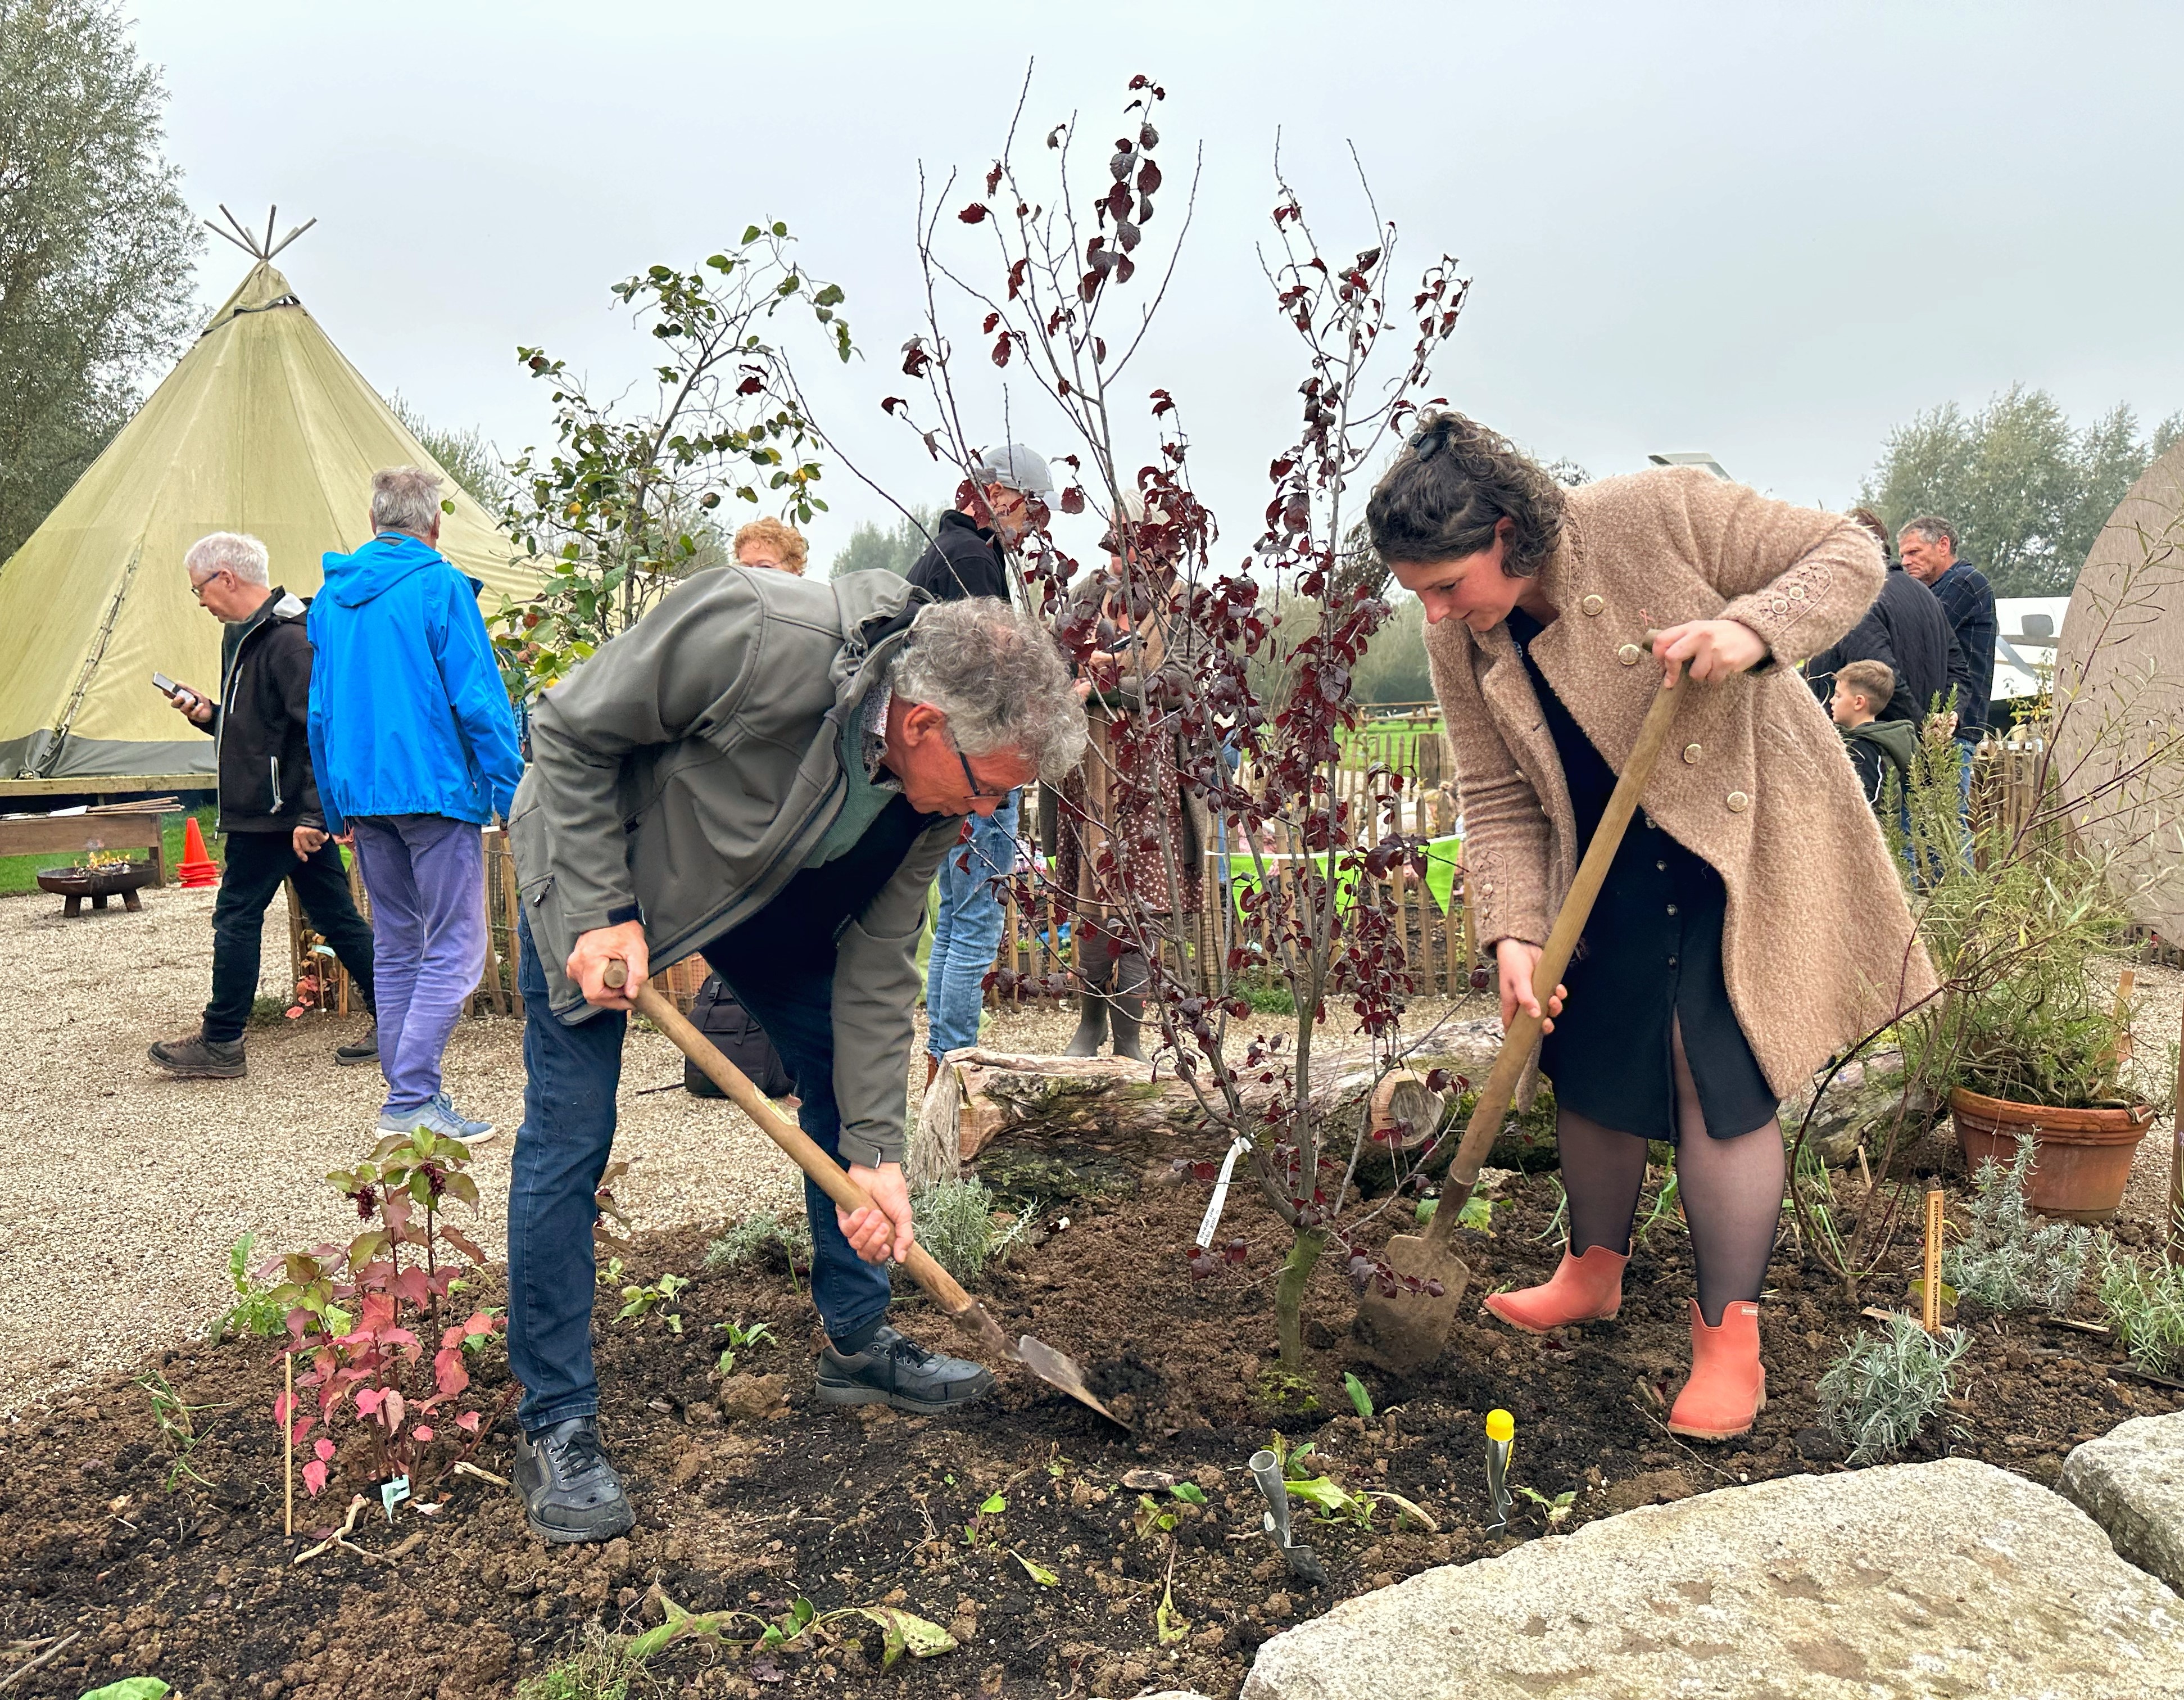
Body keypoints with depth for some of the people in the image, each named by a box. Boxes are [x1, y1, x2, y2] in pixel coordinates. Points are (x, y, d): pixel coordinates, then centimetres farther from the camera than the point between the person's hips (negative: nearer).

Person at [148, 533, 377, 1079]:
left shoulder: (289, 639, -17)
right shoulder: (245, 636, 17)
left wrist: (312, 814, -26)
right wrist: (210, 715, 7)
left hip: (276, 810, -10)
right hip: (295, 810, 10)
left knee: (236, 918, 0)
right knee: (337, 917, 9)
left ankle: (220, 1044, 11)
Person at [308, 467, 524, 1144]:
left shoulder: (331, 596, 13)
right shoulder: (440, 587, -7)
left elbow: (319, 710, 17)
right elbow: (479, 701, -12)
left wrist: (337, 808, 23)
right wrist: (513, 795, -7)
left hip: (362, 792, 7)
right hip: (435, 790, -7)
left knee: (396, 948, 14)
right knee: (454, 949, -4)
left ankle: (409, 1091, 18)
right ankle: (411, 1098, -8)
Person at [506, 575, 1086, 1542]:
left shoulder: (936, 792, -19)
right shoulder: (753, 637, -39)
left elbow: (877, 968, -12)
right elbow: (570, 734, -24)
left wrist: (875, 1153, -15)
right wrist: (600, 913, -28)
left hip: (770, 894, 6)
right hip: (594, 858, -5)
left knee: (845, 1080, 6)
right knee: (570, 1136, -8)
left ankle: (858, 1345, 23)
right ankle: (555, 1427, 7)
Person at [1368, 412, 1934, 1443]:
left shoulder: (1660, 515, -22)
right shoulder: (1460, 644, -9)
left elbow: (1848, 556, -14)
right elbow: (1499, 802, -6)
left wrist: (1752, 630, -34)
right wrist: (1513, 932, -19)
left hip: (1748, 844, -4)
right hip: (1609, 870, 5)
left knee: (1716, 1072, -8)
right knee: (1586, 1060, 10)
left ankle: (1728, 1339, 7)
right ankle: (1595, 1273, 34)